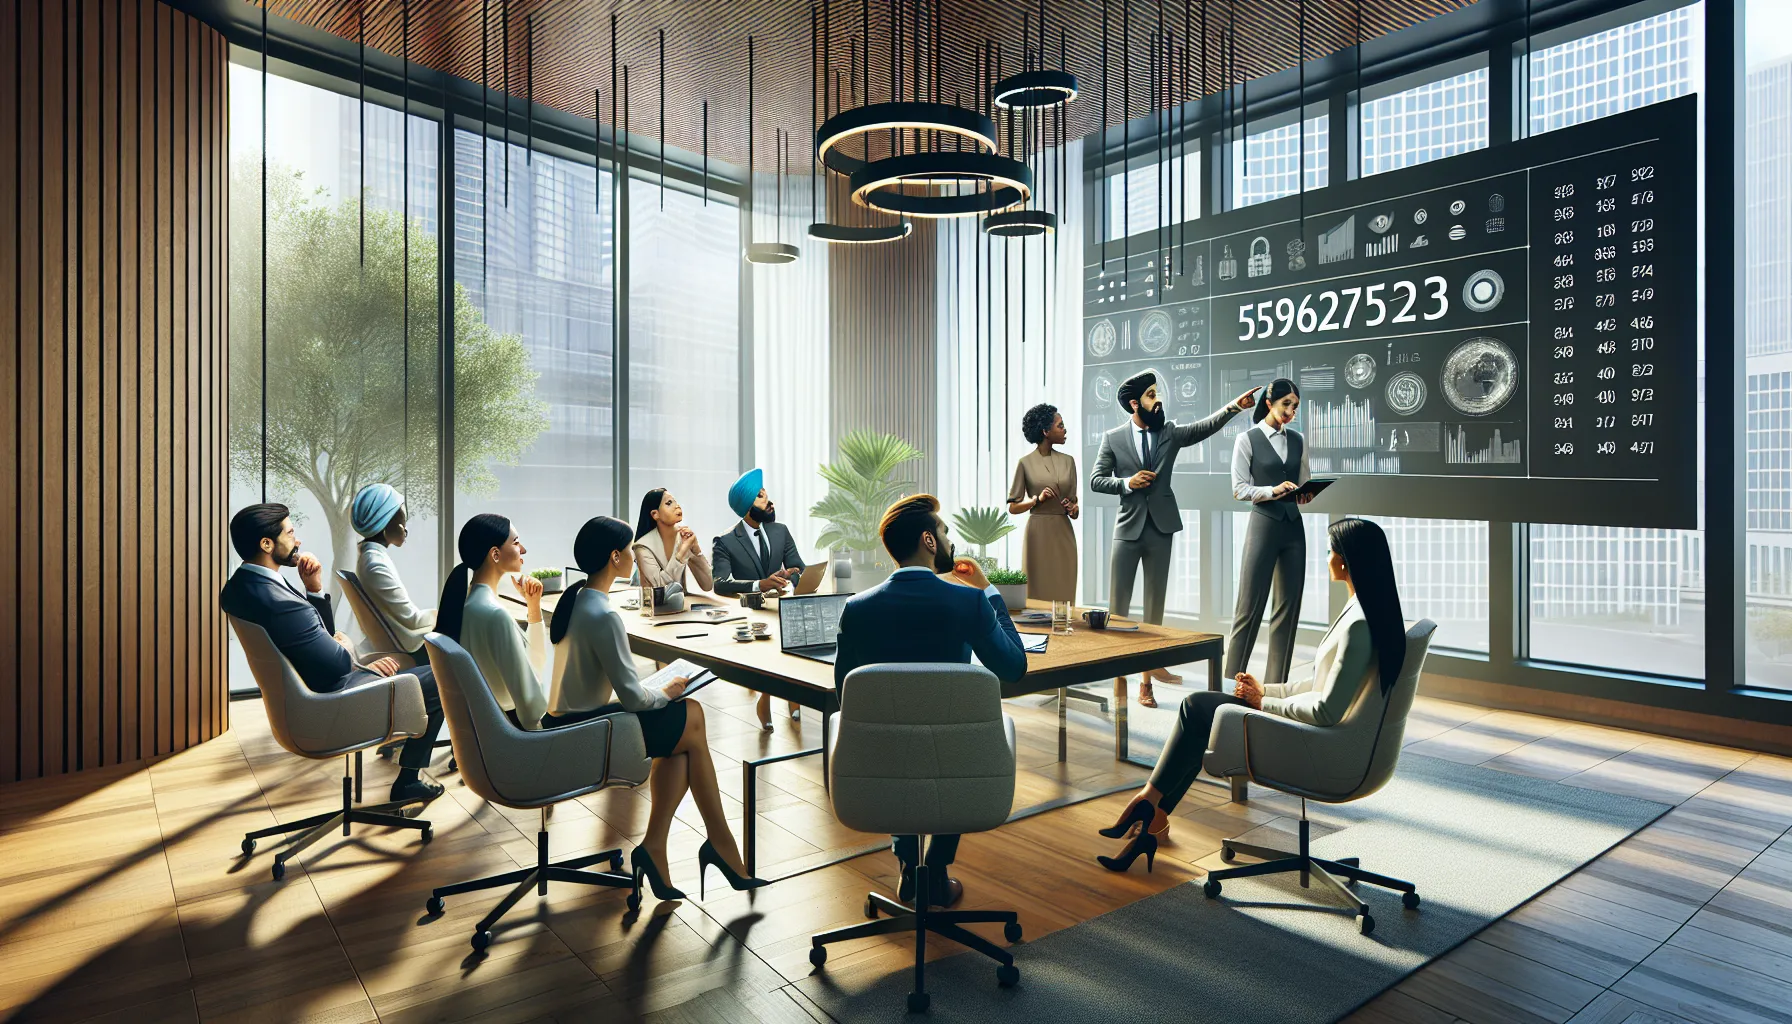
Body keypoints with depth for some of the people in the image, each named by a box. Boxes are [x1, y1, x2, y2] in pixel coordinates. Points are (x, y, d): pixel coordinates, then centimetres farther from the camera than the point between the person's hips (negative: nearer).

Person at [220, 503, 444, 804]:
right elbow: (336, 663, -23)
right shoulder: (277, 600, -31)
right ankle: (408, 780, 10)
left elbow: (325, 632, 7)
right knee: (438, 678, -2)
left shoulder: (240, 586, 2)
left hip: (302, 689, 10)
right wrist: (345, 648, -1)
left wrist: (314, 586, -7)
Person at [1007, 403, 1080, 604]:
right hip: (1038, 534, -4)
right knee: (1038, 594, 0)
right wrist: (1037, 499, -17)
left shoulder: (1068, 461, 8)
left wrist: (1074, 510, -9)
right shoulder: (1025, 463, -3)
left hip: (1064, 534, 4)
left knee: (1064, 595, 4)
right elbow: (1012, 507, -2)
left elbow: (1073, 501, 13)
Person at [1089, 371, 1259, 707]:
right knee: (1118, 603, 2)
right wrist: (1127, 482, -14)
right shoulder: (1113, 438, 1)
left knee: (1155, 603, 7)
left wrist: (1235, 406, -23)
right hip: (1128, 528, -2)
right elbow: (1095, 481, 1)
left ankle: (1150, 670, 15)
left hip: (1160, 528, 2)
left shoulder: (1170, 433, 6)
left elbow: (1205, 427, -10)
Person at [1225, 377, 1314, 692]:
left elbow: (1306, 483, 15)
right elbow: (1239, 489, -6)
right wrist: (1273, 490, -20)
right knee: (1250, 606, -2)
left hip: (1293, 526, 5)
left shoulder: (1297, 440, 10)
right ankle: (1232, 680, 8)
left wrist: (1305, 495, -7)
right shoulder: (1247, 439, -3)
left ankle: (1276, 683, 15)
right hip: (1263, 524, -5)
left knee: (1289, 605, 6)